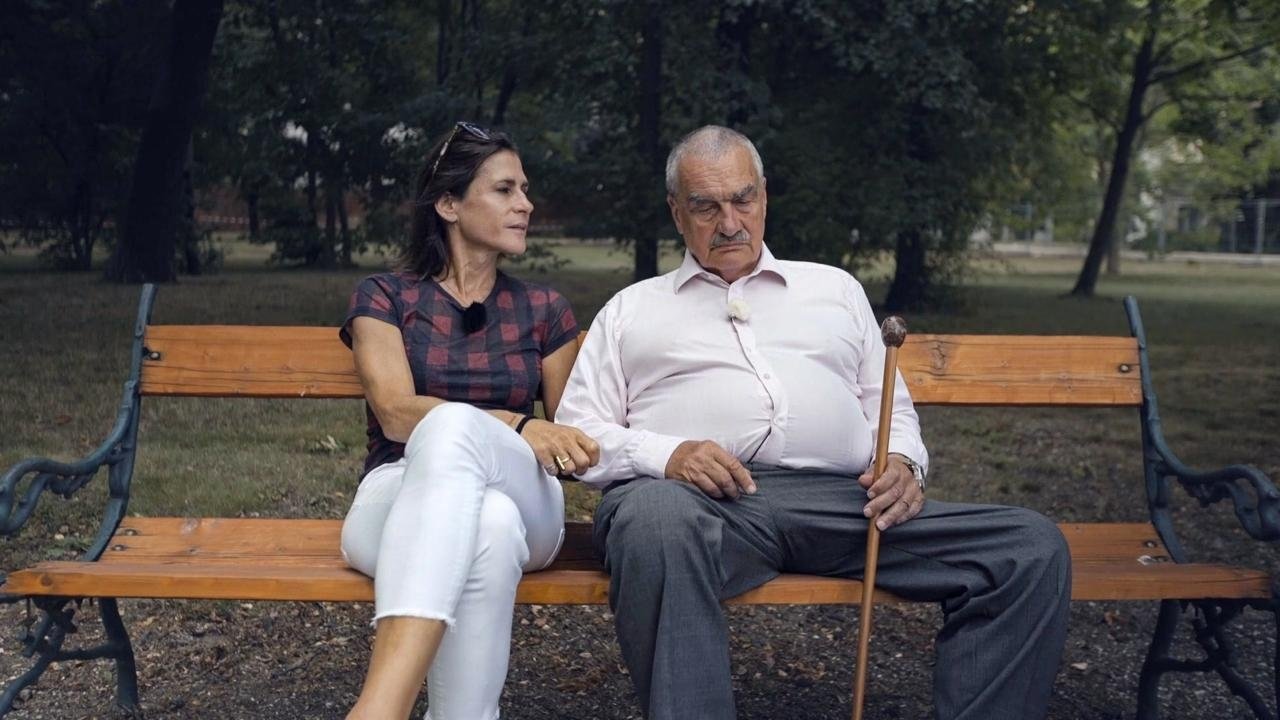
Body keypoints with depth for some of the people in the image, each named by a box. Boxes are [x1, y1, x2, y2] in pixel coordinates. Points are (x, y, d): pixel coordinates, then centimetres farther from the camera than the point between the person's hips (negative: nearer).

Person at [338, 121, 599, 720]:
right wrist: (516, 427, -19)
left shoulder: (545, 310, 19)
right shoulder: (384, 297, 11)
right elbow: (395, 413, -5)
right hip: (400, 499, -1)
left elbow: (567, 430, 21)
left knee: (452, 428, -39)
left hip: (523, 504, 1)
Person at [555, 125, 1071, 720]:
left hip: (842, 496, 3)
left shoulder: (834, 288, 30)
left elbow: (891, 405, 28)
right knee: (655, 521, -42)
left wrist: (904, 461, 3)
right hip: (695, 497, -3)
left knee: (1033, 547, -18)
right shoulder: (631, 309, 23)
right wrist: (664, 454, -8)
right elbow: (578, 432, 13)